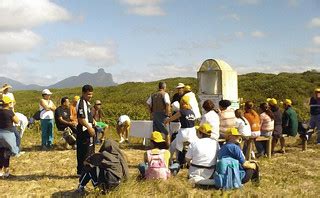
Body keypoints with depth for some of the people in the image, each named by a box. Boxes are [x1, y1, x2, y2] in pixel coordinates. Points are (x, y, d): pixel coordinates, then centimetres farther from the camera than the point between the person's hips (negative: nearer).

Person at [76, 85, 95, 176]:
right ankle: (81, 171, 1)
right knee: (84, 151, -6)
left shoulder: (87, 102, 15)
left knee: (90, 150, 16)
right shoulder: (81, 103, -16)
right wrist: (89, 128, -22)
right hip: (84, 130, -10)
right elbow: (80, 118, -23)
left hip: (88, 130, 10)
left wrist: (91, 128, 19)